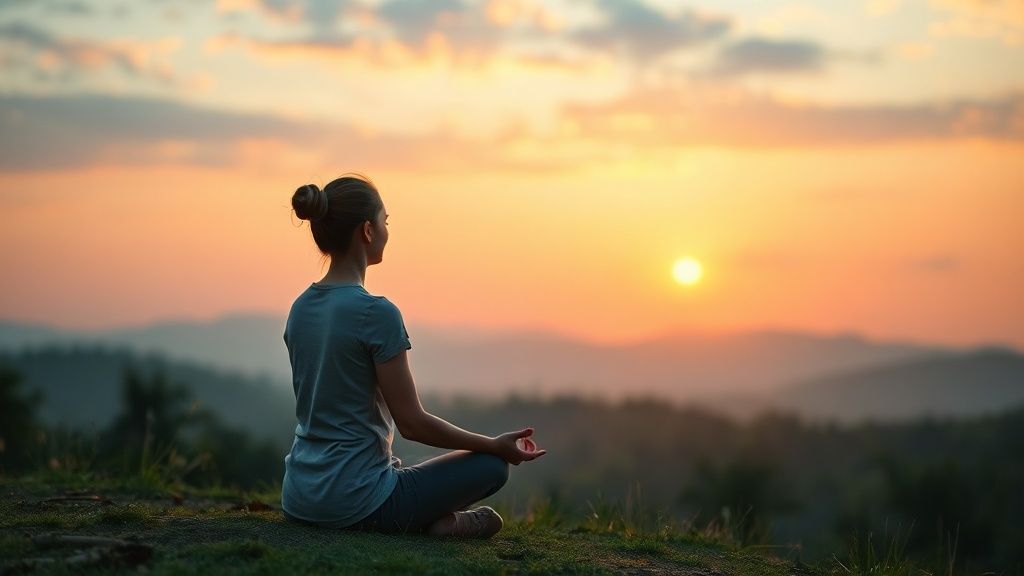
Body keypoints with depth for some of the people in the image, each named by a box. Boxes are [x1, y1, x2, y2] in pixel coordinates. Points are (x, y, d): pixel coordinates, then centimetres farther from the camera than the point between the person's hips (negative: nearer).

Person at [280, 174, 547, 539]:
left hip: (298, 500, 7)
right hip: (353, 503, -7)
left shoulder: (300, 309, 6)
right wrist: (495, 445, -1)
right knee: (493, 465, 10)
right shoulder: (377, 313, -17)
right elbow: (411, 422, -14)